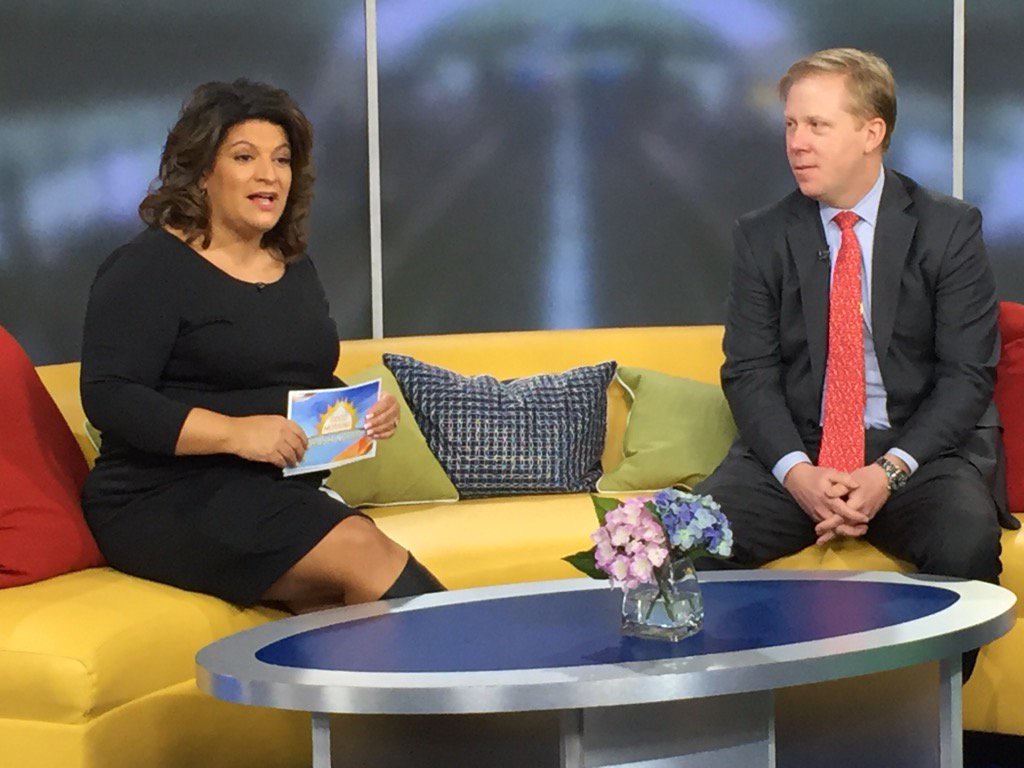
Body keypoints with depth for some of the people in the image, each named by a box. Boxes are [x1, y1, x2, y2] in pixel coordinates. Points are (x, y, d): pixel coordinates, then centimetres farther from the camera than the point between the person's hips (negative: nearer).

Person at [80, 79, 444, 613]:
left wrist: (364, 409, 7)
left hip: (284, 494, 7)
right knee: (363, 550, -29)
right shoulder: (148, 268, -4)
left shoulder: (295, 269, 20)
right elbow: (107, 396, -14)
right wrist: (235, 433, -23)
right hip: (165, 501, -6)